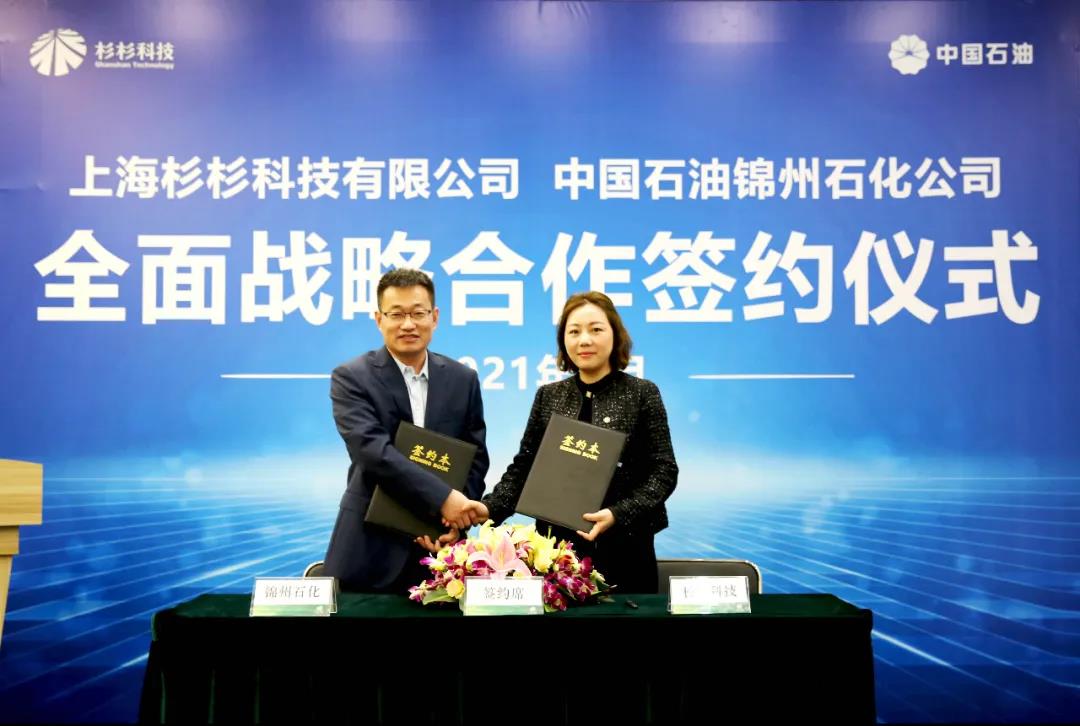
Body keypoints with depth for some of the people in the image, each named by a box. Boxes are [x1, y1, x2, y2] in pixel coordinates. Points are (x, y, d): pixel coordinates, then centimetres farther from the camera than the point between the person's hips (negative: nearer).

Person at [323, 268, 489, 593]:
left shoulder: (463, 379, 6)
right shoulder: (351, 378, -6)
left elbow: (476, 456, 6)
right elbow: (371, 449, -20)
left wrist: (457, 520, -10)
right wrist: (442, 498, -25)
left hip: (439, 546, 3)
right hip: (371, 545, -3)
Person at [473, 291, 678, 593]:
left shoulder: (642, 393, -2)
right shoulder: (548, 396, 7)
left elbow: (664, 471, -6)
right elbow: (524, 465, 8)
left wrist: (619, 515, -20)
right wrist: (491, 507, -9)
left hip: (623, 546, -2)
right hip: (558, 544, 3)